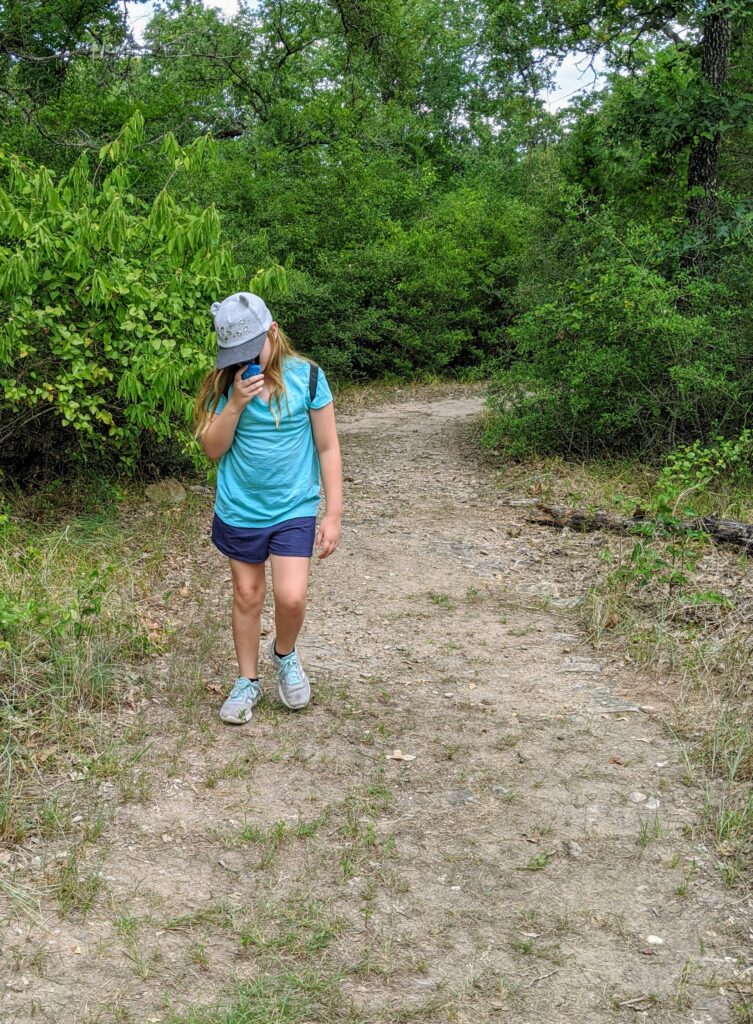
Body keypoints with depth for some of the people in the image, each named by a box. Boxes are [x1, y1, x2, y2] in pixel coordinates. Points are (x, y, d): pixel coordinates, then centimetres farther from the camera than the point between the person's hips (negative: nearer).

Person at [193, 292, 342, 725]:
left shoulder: (307, 376, -10)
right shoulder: (224, 383, -4)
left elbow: (327, 447, -5)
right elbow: (213, 448, -5)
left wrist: (334, 514, -7)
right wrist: (236, 403, -21)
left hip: (294, 510, -2)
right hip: (239, 511, 2)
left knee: (291, 598, -11)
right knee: (247, 597, 12)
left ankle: (285, 655, 23)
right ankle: (248, 681, 31)